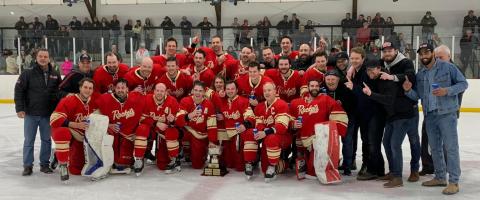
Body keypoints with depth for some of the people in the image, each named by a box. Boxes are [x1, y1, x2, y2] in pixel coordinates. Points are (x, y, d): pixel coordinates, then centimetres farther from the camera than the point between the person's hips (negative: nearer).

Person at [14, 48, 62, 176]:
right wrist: (20, 108, -11)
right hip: (31, 114, -2)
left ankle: (44, 164, 21)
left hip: (48, 114, 2)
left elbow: (61, 92, 10)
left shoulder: (55, 75, 4)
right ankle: (28, 165, 15)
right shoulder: (27, 74, -4)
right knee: (29, 140, 5)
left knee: (46, 140, 9)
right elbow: (19, 91, -5)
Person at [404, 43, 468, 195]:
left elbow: (463, 83, -5)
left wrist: (447, 90, -20)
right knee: (435, 148, 14)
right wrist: (408, 90, -13)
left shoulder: (447, 67, -6)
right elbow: (417, 96, 8)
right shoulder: (420, 74, 9)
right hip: (429, 115, 6)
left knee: (450, 147, -4)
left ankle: (454, 182, 1)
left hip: (446, 114, -6)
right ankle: (440, 177, 26)